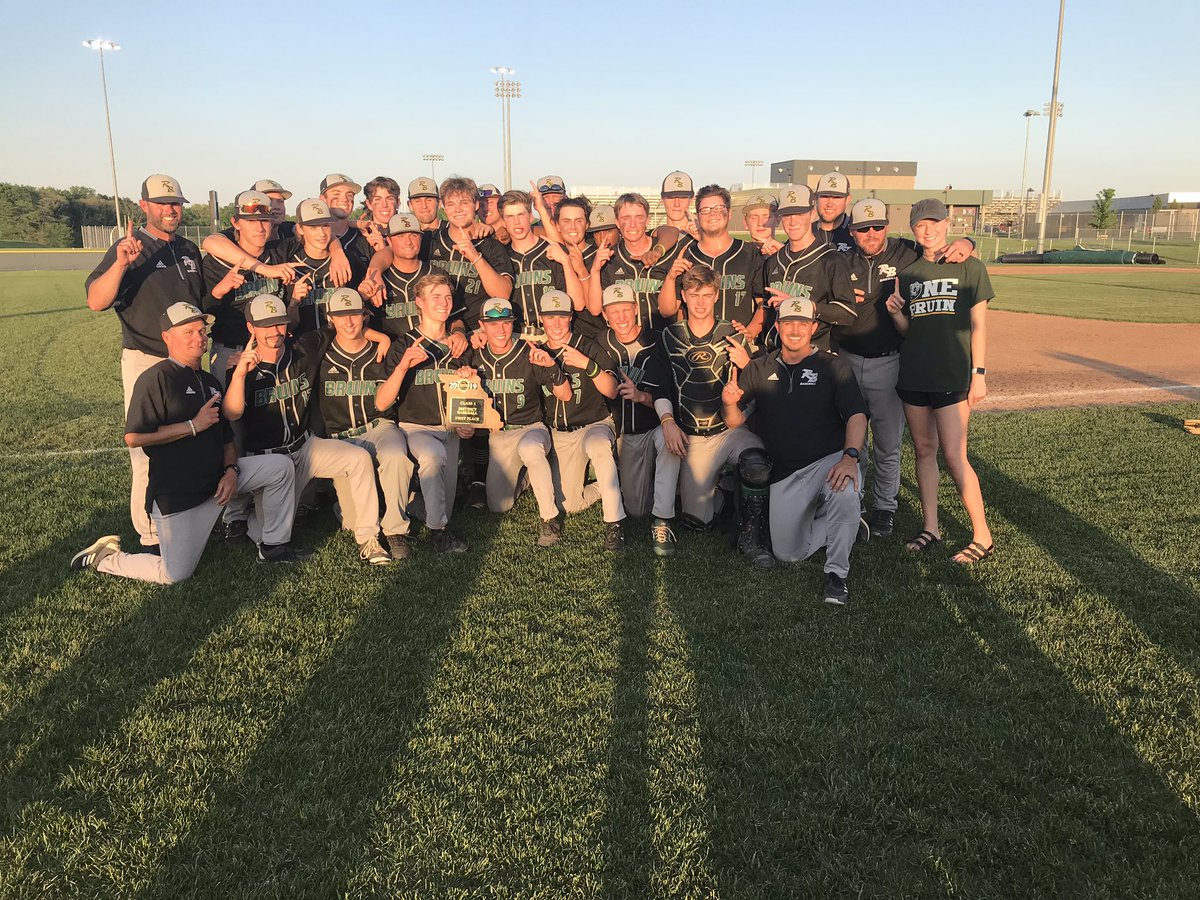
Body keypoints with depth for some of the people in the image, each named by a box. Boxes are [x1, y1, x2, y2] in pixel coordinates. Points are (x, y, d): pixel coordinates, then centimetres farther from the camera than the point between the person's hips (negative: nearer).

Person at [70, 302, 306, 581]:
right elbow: (134, 437, -20)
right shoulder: (156, 378, -12)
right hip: (174, 492, -7)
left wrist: (231, 470, -1)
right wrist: (194, 426, -18)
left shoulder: (210, 382, 14)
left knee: (280, 467, -5)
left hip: (216, 480, 7)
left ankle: (274, 547, 6)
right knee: (175, 575, -8)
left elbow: (226, 437, 18)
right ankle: (106, 557, 18)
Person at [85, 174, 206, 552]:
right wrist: (120, 265, -32)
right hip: (146, 362, -6)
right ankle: (152, 539, 2)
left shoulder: (190, 251, 12)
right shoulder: (129, 249, -6)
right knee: (150, 454, -6)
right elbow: (95, 302, -18)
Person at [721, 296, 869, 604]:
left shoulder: (833, 367, 1)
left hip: (828, 460, -3)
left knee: (844, 492, -39)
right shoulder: (759, 369, 9)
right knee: (788, 553, -4)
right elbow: (735, 422, 5)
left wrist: (850, 456, -28)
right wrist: (730, 404, -19)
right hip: (783, 472, 3)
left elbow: (856, 415, -9)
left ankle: (836, 573, -18)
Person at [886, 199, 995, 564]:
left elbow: (978, 325, -1)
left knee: (953, 454, -9)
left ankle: (983, 536, 1)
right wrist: (895, 312, -6)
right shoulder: (908, 272, 12)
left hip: (952, 374, -5)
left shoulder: (969, 267, 1)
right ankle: (930, 526, 19)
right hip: (913, 372, 5)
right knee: (923, 449, 9)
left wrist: (979, 372, -8)